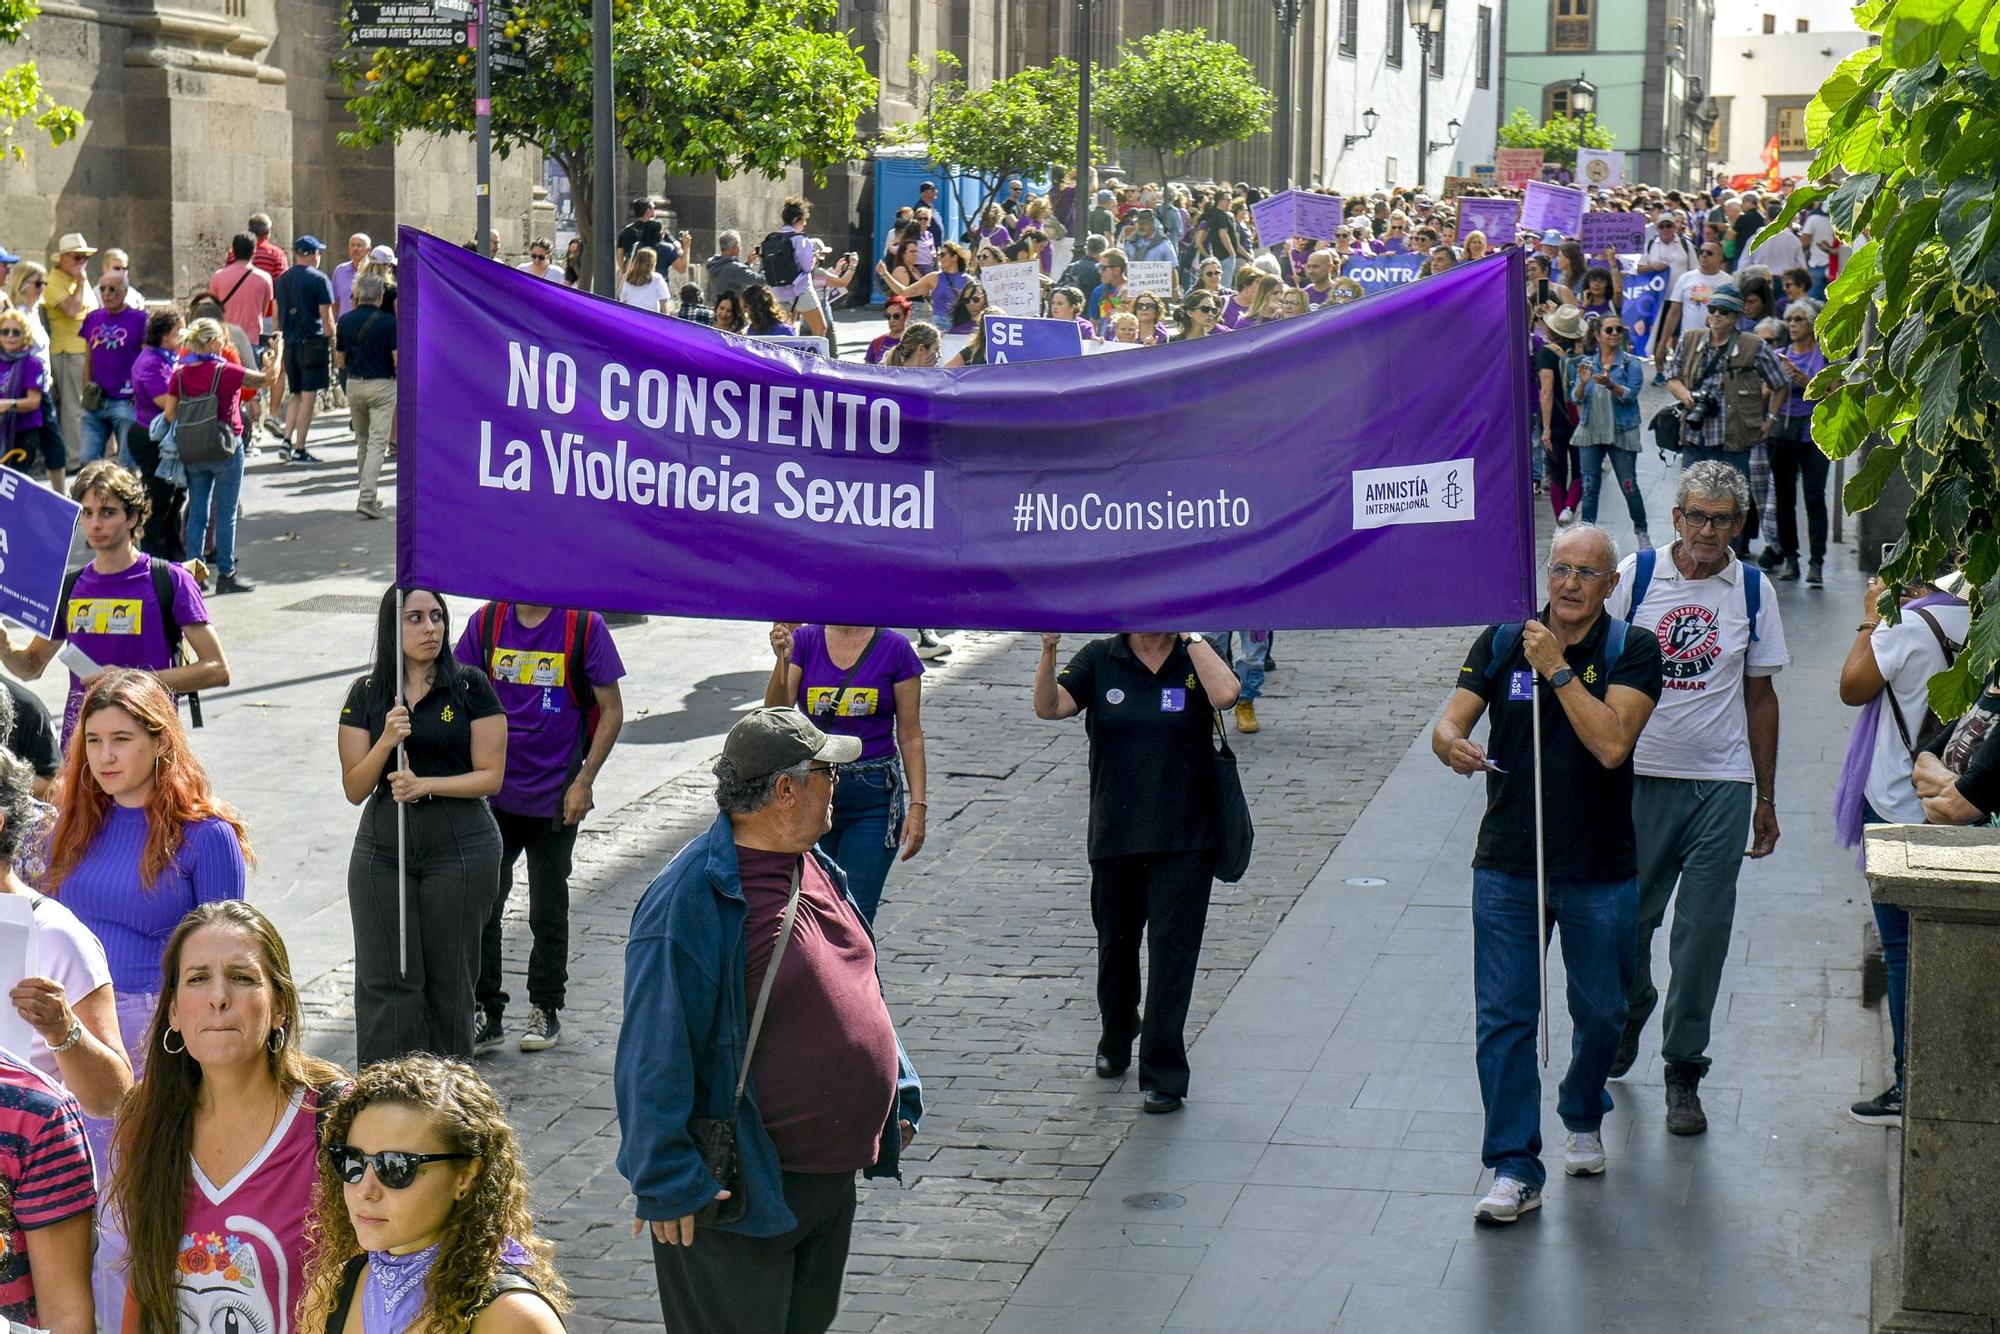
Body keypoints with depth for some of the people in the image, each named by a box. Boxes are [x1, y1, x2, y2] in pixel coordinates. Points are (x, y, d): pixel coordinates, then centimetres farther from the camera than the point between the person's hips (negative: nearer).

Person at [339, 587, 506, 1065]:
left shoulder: (470, 688, -1)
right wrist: (386, 742, -16)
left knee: (449, 981, 5)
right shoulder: (366, 695, 5)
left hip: (460, 850, -2)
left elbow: (491, 776, -4)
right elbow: (354, 789, 1)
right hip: (383, 852, 2)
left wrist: (427, 784, -18)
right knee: (386, 981, 0)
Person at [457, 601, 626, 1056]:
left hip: (555, 798, -2)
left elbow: (611, 711, -4)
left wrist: (584, 781, -10)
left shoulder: (584, 625, -8)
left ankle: (545, 1010, 27)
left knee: (548, 910, 11)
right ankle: (486, 1014, 13)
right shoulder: (488, 621, 0)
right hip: (493, 793, 2)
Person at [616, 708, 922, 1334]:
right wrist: (666, 1181, -20)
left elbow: (860, 989, 19)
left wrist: (900, 1096, 19)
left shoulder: (815, 868, 5)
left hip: (833, 1173, 9)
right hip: (741, 1187, -8)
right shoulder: (689, 901, -23)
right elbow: (654, 1054, -21)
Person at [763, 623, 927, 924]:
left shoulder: (894, 648, -2)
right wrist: (783, 660, -25)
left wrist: (918, 804, -6)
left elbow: (910, 736, 0)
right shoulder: (804, 640, 2)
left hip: (873, 794, -2)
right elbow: (777, 713, -9)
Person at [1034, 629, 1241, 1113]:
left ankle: (1163, 1074, -1)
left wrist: (1191, 634, -17)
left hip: (1184, 841, -2)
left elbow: (1225, 694, -23)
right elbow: (1049, 706, -12)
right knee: (1116, 945, 17)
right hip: (1115, 835, 2)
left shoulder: (1195, 658, -2)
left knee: (1172, 950, -6)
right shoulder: (1099, 660, 1)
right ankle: (1116, 1042, 42)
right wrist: (1048, 650, -28)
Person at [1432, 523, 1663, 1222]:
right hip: (1506, 867, 1)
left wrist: (1558, 669, -20)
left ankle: (1583, 1119, 41)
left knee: (1599, 1012, 14)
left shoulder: (1632, 653, -5)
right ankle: (1515, 1167, 2)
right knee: (1503, 1016, -4)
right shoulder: (1500, 642, 2)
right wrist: (1454, 745, -27)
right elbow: (1448, 724, -4)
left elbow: (1611, 745, -18)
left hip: (1600, 870, -1)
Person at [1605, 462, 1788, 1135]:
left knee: (1703, 934, 1)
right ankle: (1630, 1013, 39)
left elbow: (1759, 695, 8)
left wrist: (1766, 799, 9)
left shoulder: (1752, 591, 2)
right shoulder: (1636, 574, -3)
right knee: (1628, 917, 8)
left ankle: (1683, 1069, 14)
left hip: (1723, 783, 0)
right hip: (1639, 775, 0)